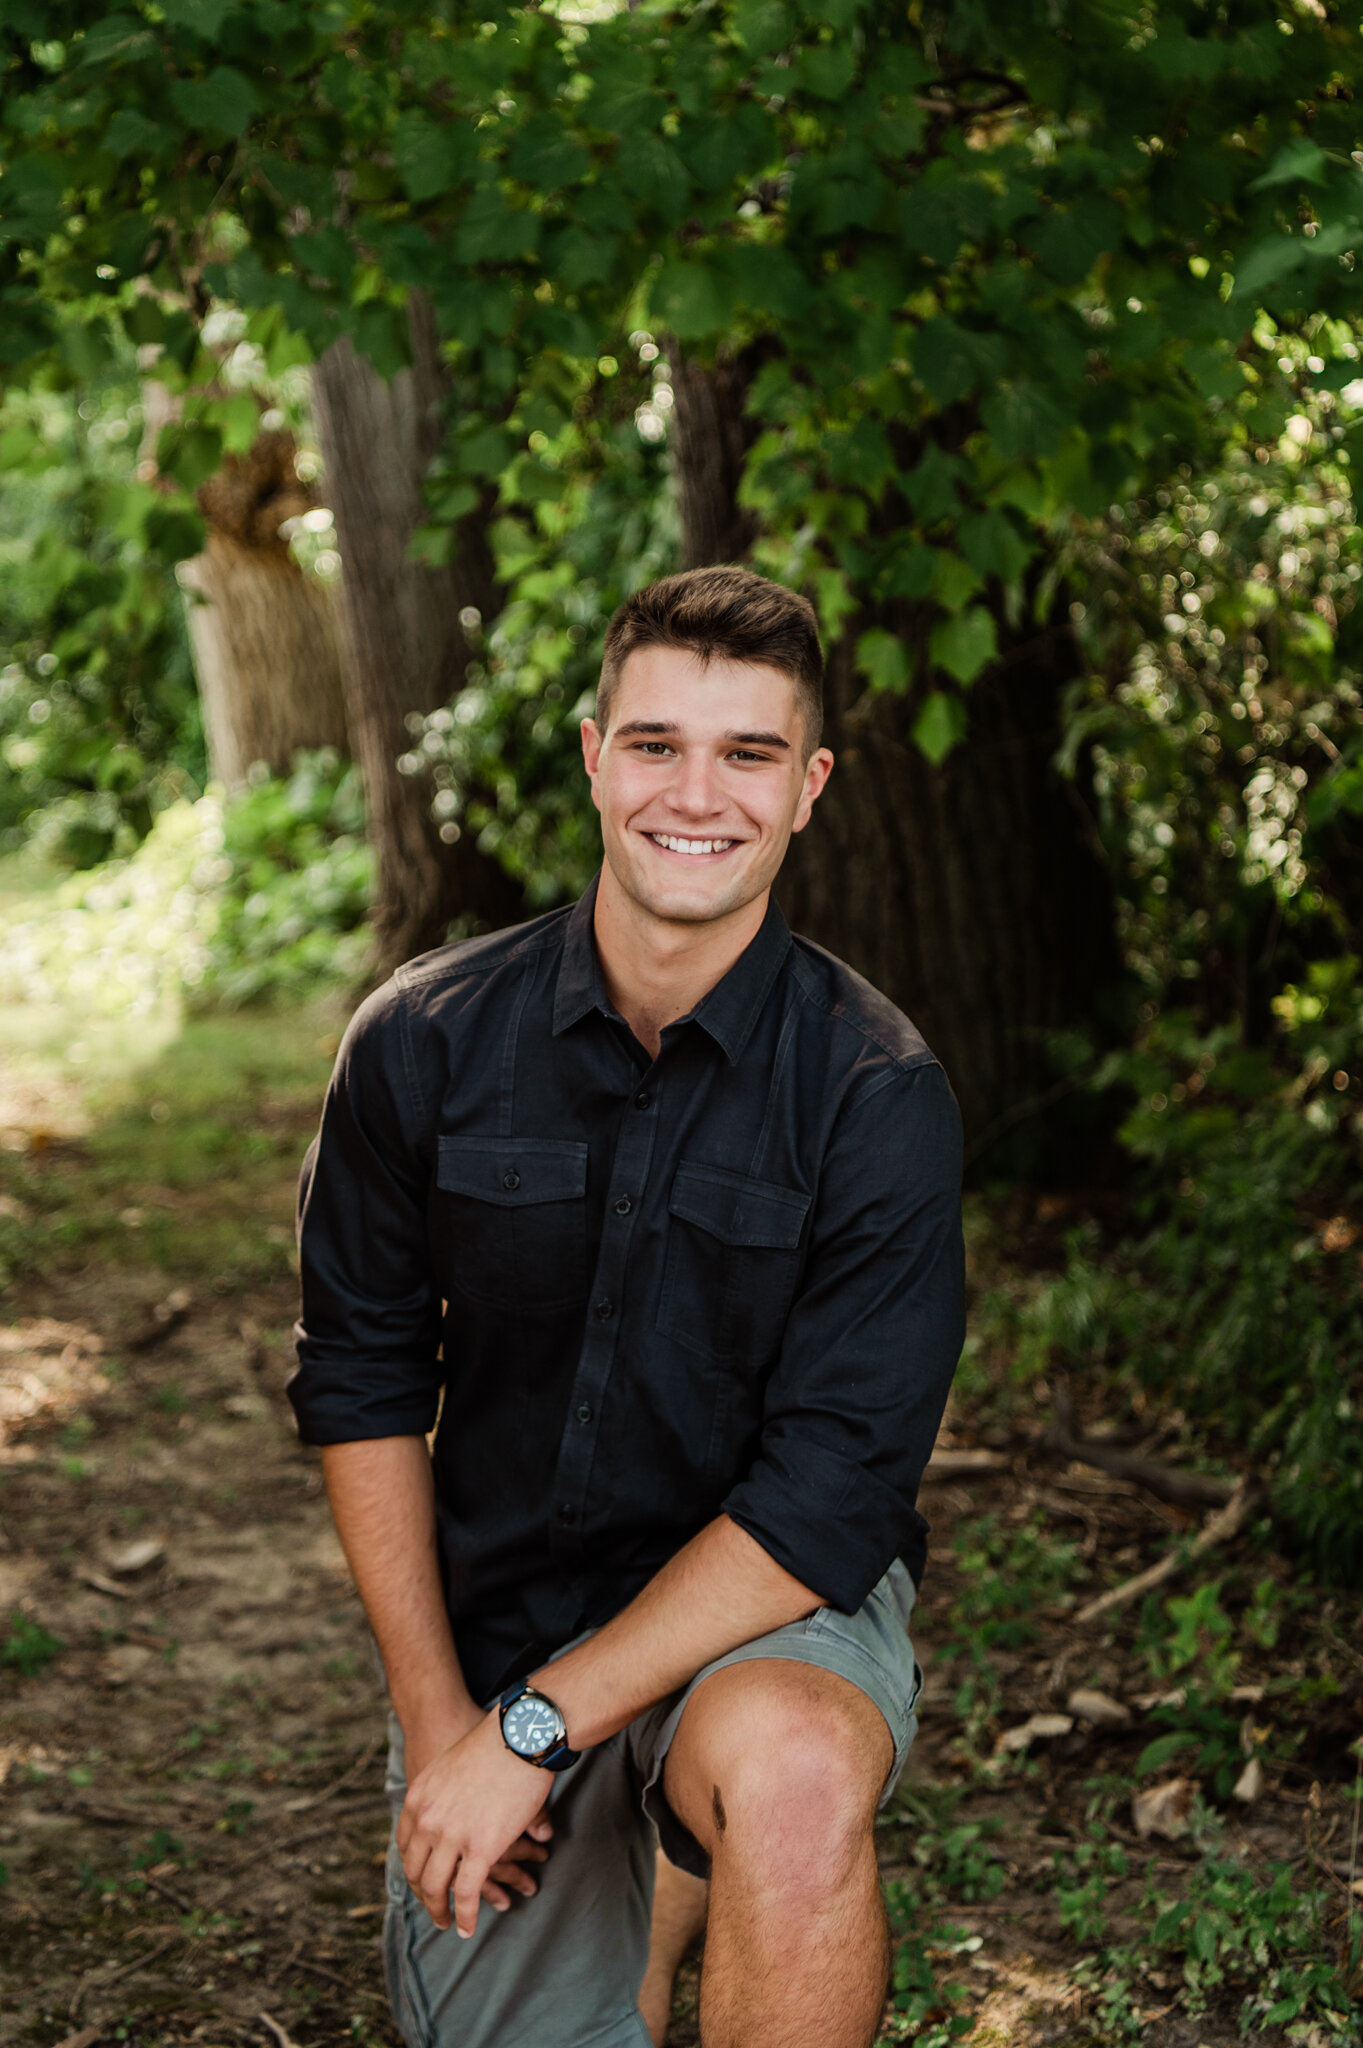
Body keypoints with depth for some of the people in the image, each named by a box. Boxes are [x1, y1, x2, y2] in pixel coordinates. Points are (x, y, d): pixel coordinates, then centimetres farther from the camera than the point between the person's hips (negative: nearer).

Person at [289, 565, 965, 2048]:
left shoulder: (880, 1099, -14)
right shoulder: (424, 1044, -6)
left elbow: (829, 1495, -17)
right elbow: (361, 1381, 3)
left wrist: (532, 1729, -21)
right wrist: (435, 1720, -5)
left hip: (778, 1609, -3)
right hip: (491, 1621, 4)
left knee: (789, 1774, -36)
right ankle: (652, 1888, 29)